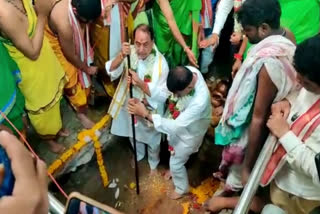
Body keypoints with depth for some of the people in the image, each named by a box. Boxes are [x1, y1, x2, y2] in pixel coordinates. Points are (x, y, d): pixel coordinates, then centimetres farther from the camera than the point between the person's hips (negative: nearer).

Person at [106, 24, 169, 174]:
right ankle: (138, 154, 63)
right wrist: (121, 56, -41)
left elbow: (162, 95, -27)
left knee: (152, 140, 23)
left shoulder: (160, 62, -27)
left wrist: (140, 83, -38)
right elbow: (111, 71, -23)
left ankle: (154, 163, 54)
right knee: (133, 135, 30)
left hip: (150, 110, -3)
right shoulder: (130, 52, -16)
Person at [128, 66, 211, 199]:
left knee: (176, 162, 15)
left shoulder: (200, 101, -46)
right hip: (176, 121, 7)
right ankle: (175, 170, 65)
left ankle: (182, 188, 47)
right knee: (173, 151, 32)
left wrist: (146, 114, -40)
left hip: (189, 133, -6)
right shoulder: (186, 72, -26)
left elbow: (176, 127, -40)